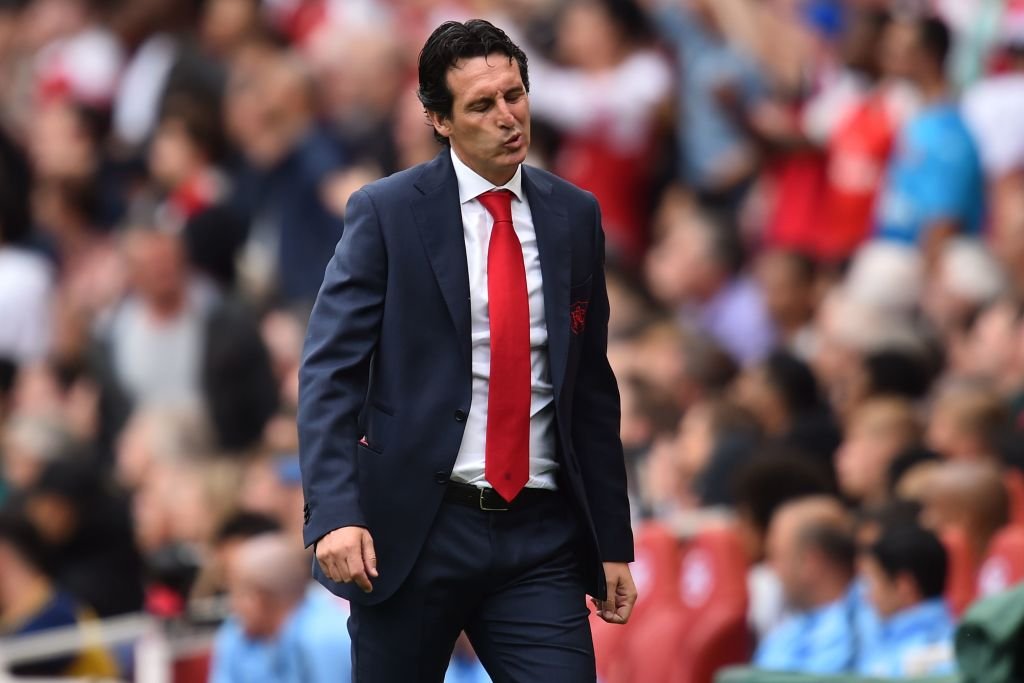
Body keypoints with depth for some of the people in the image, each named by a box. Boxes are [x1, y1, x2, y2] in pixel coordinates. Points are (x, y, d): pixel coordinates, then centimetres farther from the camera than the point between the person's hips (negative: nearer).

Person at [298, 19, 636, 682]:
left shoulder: (574, 216, 9)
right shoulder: (387, 212, -2)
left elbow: (593, 386, 14)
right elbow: (329, 370, -7)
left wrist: (614, 543, 12)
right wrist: (335, 515, -19)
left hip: (539, 535, 3)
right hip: (413, 529, -3)